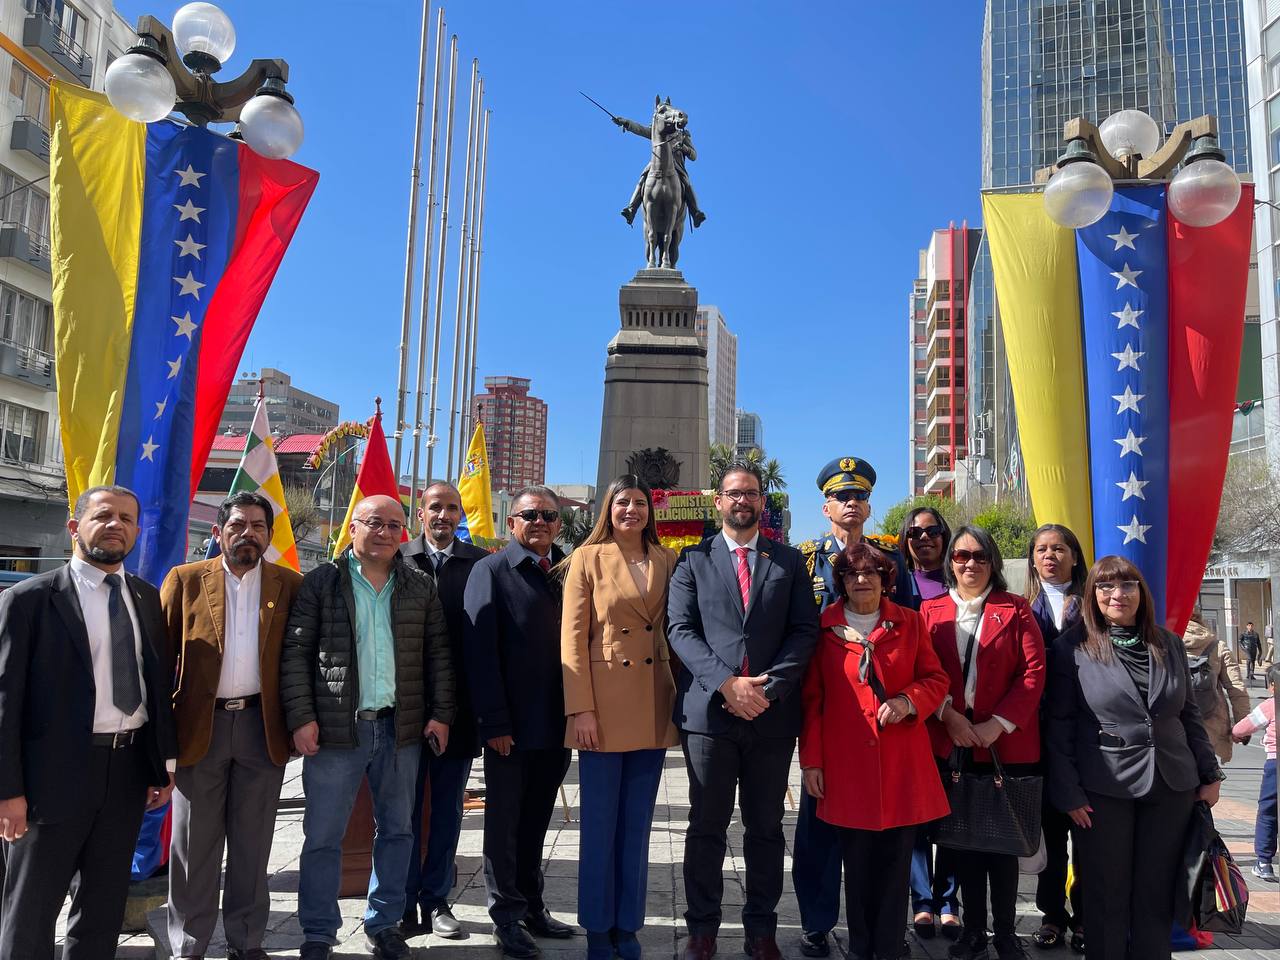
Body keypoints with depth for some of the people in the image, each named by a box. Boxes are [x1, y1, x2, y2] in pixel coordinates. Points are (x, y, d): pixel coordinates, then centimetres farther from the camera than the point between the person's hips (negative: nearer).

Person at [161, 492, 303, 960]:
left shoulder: (290, 584, 3)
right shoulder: (185, 580, 2)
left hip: (262, 727, 1)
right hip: (199, 726, 0)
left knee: (252, 843, 11)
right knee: (194, 844, 10)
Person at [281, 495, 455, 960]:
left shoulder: (420, 587, 7)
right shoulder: (321, 582, -1)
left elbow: (438, 654, 8)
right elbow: (296, 653, -3)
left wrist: (441, 713, 2)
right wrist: (301, 718, -10)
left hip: (401, 729, 3)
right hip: (336, 728, -3)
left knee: (397, 831, 13)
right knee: (323, 836, 5)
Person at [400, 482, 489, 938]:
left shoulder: (479, 562, 1)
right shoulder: (398, 559, 1)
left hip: (458, 704, 1)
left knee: (448, 807, 11)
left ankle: (437, 899, 24)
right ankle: (404, 902, 21)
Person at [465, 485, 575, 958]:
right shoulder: (491, 570, -4)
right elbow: (480, 649, -10)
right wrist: (494, 721, -16)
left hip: (557, 724, 4)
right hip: (510, 726, -4)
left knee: (536, 821, 17)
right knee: (504, 822, 9)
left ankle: (532, 905, 31)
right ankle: (507, 917, 22)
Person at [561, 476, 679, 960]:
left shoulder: (666, 560, 9)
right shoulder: (587, 558, -1)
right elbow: (573, 637, -5)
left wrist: (682, 697, 2)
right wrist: (582, 708, -11)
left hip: (654, 706, 3)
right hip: (604, 702, -3)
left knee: (637, 823, 12)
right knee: (600, 823, 5)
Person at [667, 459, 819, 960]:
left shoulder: (789, 561, 10)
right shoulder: (693, 559, 6)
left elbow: (804, 631, 3)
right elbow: (680, 629, -2)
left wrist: (769, 686, -11)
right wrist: (726, 683, -14)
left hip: (772, 712, 1)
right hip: (708, 709, -1)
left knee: (766, 827, 11)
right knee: (706, 825, 7)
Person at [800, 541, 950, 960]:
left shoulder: (909, 622, 6)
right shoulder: (824, 627, 2)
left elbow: (936, 678, 9)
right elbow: (811, 699, 3)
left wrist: (908, 701, -12)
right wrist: (810, 760, 1)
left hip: (901, 762, 1)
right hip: (847, 764, -1)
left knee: (895, 860, 7)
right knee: (856, 862, 7)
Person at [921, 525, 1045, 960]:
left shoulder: (1015, 609, 4)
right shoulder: (931, 610, 8)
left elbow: (1034, 671, -4)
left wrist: (999, 723, -12)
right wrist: (947, 714, -12)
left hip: (1006, 742, -1)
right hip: (950, 742, 2)